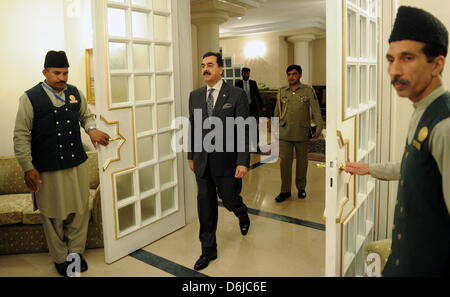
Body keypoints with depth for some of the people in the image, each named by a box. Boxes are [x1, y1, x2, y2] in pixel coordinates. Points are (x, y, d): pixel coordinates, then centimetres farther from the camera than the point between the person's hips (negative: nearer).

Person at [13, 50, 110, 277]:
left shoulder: (75, 93, 4)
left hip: (78, 164, 4)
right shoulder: (30, 98, -8)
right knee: (54, 216, 10)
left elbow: (86, 115, 20)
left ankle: (76, 252, 34)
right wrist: (27, 167, -9)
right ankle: (60, 259, 30)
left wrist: (91, 129, -4)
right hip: (48, 169, -3)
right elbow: (21, 135, -6)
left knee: (80, 211, 13)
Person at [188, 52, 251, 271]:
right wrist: (191, 156, 14)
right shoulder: (195, 96, 5)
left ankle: (243, 215, 50)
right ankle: (208, 250, 25)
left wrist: (243, 162, -16)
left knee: (230, 199, 12)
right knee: (205, 205, 9)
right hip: (202, 162, 4)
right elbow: (192, 127, 12)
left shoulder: (236, 95, -9)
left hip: (227, 161, -3)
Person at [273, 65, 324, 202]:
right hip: (285, 133, 2)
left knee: (302, 161, 9)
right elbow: (277, 112, 14)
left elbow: (316, 109, -7)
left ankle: (301, 188, 26)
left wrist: (319, 127, -18)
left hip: (302, 133, -2)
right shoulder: (282, 91, 8)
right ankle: (285, 190, 9)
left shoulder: (308, 90, -1)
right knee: (284, 161, -1)